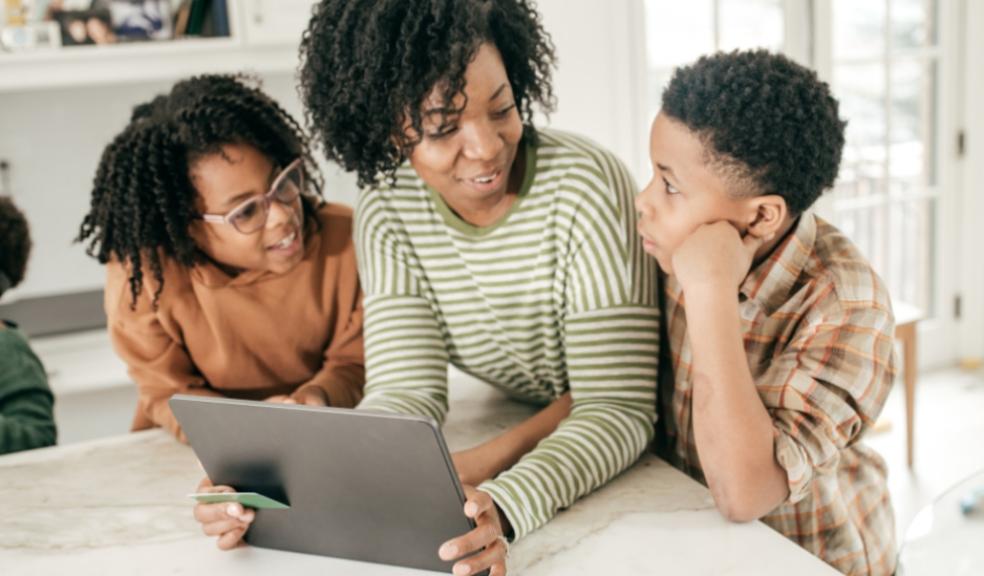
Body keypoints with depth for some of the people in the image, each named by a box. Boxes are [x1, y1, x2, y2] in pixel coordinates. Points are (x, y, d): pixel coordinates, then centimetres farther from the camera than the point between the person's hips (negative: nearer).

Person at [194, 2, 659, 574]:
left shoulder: (584, 183, -25)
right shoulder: (386, 215, -12)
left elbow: (618, 407, -27)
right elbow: (406, 394, -18)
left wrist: (505, 506, -46)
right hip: (521, 438, 3)